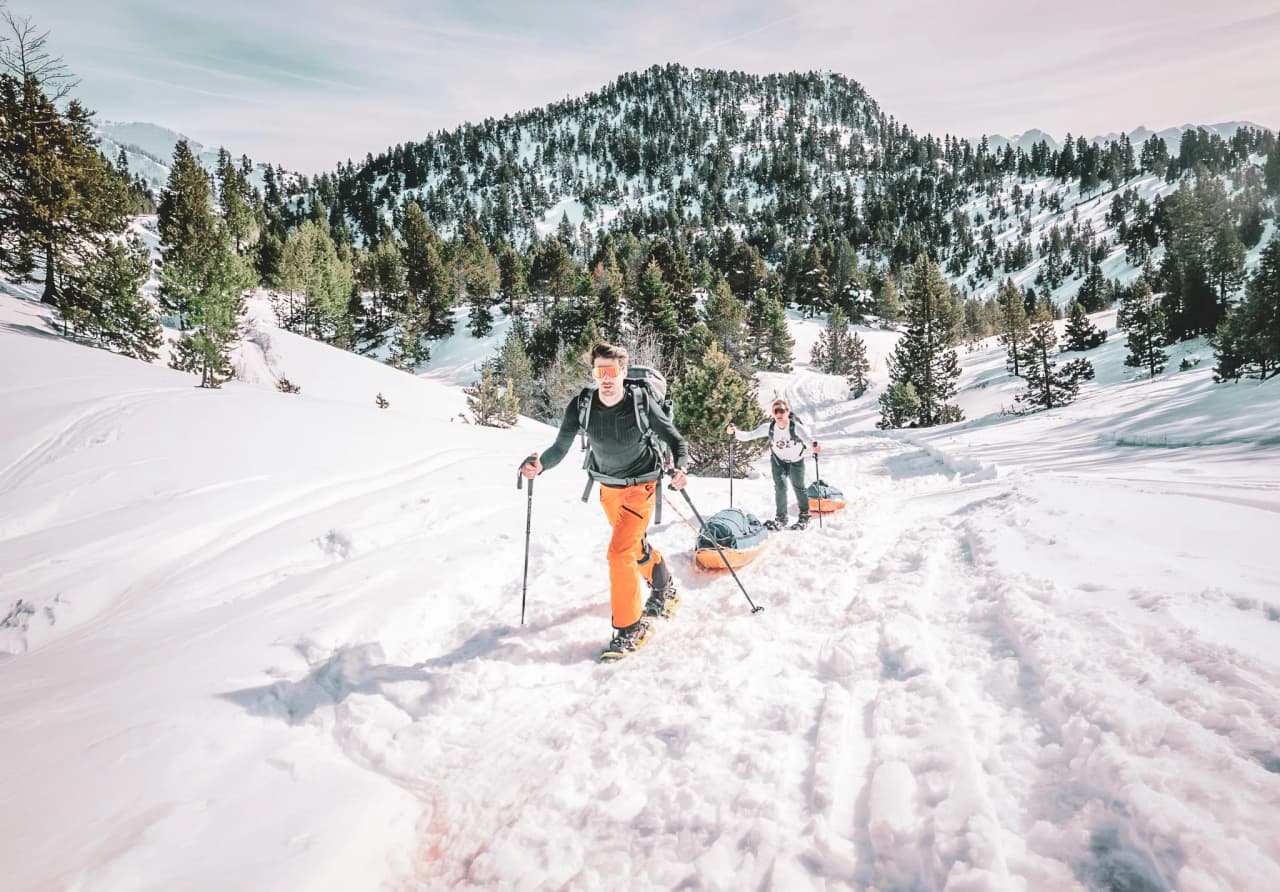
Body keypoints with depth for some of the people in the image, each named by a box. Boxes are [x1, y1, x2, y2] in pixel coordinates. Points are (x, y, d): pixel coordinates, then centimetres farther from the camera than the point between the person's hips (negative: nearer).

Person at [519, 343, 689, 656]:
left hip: (640, 486, -4)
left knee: (619, 553, -16)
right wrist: (538, 465, -35)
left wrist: (680, 468, -34)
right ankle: (663, 585, 52)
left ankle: (631, 626, 1)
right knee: (634, 545, 23)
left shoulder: (642, 404, -25)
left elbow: (676, 440, -15)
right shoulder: (581, 405, -19)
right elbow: (559, 448, -15)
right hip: (608, 487, 5)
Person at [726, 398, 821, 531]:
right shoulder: (769, 427, -24)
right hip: (778, 460, 2)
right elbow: (750, 435, -26)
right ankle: (780, 518, 9)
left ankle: (804, 516, 28)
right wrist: (735, 432, -44)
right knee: (779, 488, -5)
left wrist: (814, 444, -74)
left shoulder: (796, 426, -33)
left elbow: (806, 437, -51)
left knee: (799, 488, 8)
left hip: (796, 461, -2)